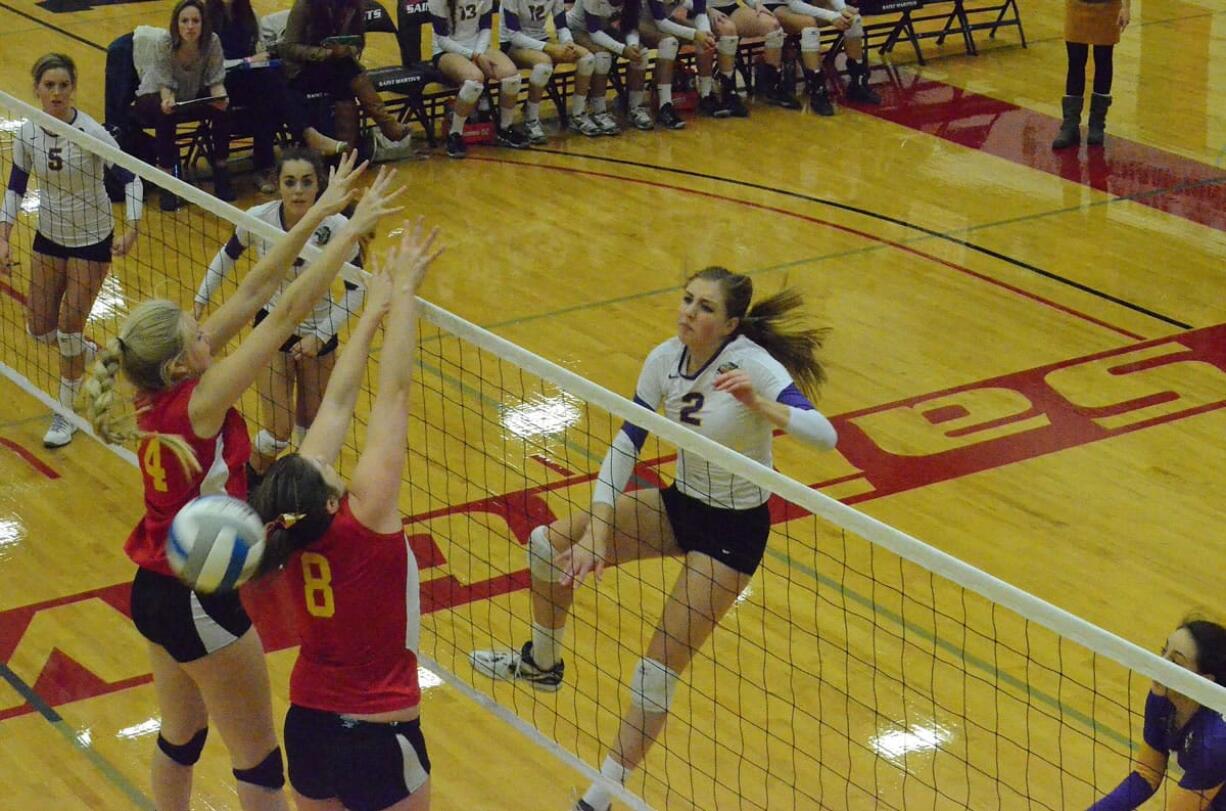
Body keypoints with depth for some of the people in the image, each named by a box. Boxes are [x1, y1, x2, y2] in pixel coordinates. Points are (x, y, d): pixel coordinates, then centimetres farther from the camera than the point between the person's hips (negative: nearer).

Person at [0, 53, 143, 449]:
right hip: (49, 237, 5)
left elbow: (130, 179, -17)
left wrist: (131, 230, -26)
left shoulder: (92, 133, -22)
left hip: (92, 239, -5)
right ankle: (90, 355, 41)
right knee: (40, 328, 8)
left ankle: (66, 414, 15)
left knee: (69, 328, -4)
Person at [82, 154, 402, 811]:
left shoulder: (159, 393, -5)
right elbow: (287, 313, -27)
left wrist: (318, 214, -5)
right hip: (201, 603, -8)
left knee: (181, 738, 22)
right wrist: (352, 229, -23)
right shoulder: (198, 405, -25)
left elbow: (253, 293, -5)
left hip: (154, 590, 8)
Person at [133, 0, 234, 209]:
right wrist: (168, 101, -46)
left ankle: (221, 174, -10)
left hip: (194, 97, 3)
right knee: (166, 114, -36)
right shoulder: (164, 43, -27)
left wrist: (220, 97, -38)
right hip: (157, 97, -3)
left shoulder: (212, 42, -20)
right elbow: (165, 84, -23)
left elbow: (216, 80, -15)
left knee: (223, 108, -24)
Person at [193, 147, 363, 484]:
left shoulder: (336, 227, -24)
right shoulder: (258, 218, -22)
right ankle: (251, 484, 25)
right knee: (277, 433, -6)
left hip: (318, 333, 1)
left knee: (311, 425, 11)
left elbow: (356, 288, -11)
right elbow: (228, 255, 1)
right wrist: (200, 299, 5)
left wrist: (321, 335, -15)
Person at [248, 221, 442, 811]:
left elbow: (337, 402, -3)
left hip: (308, 726, 6)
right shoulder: (365, 519, -24)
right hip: (380, 740, -6)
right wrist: (403, 291, -16)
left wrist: (375, 310, 3)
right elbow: (392, 392, -21)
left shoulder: (288, 528, -10)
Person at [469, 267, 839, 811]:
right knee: (549, 542, 7)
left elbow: (824, 435, -36)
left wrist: (759, 405, -52)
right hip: (681, 503, 7)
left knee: (662, 665, -10)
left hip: (734, 528, -7)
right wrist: (596, 531, -15)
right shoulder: (666, 359, -8)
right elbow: (625, 445, -6)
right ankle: (541, 663, 33)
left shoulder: (753, 364, -26)